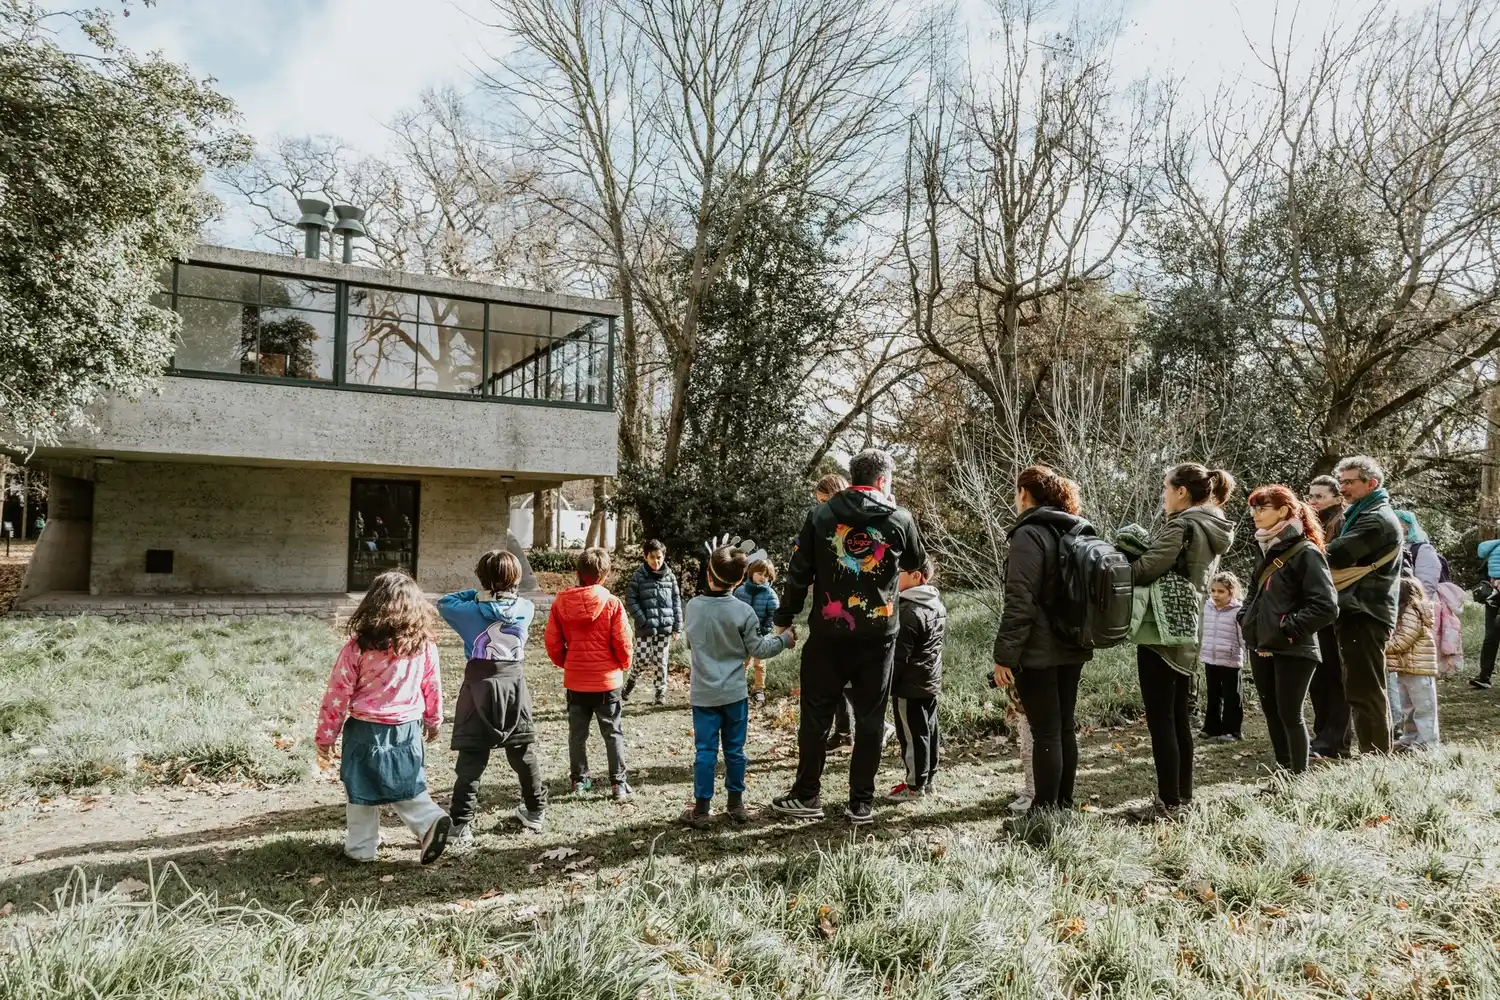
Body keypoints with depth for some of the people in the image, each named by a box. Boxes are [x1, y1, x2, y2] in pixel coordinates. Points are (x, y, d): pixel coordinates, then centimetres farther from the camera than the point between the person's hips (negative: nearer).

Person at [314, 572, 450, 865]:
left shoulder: (357, 648, -13)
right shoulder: (425, 647, -6)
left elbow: (337, 695, -8)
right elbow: (433, 689, 5)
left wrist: (325, 737, 2)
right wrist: (434, 722, 21)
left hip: (365, 731, -3)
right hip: (408, 730, 3)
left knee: (362, 791, 14)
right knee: (405, 787, 18)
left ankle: (362, 848, 23)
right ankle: (432, 820, -2)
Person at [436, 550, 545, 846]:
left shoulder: (471, 610, -8)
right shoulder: (525, 608, -3)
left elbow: (443, 602, 8)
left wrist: (476, 594, 2)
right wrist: (506, 592, 12)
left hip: (480, 683, -2)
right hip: (514, 682, 3)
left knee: (471, 757, 1)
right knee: (523, 751, 17)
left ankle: (461, 824, -1)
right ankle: (536, 810, 30)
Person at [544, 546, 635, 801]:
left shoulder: (560, 602, -5)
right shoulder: (612, 603, -14)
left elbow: (552, 642, -1)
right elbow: (622, 642, -12)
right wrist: (625, 665, 8)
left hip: (575, 680, 2)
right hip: (607, 679, -2)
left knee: (577, 732, 16)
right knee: (613, 733, 9)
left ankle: (579, 779, 25)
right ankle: (618, 783, 11)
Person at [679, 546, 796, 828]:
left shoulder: (693, 607, -5)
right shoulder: (743, 611, -13)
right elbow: (758, 649, -6)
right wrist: (784, 640, 8)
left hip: (703, 694, 1)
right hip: (734, 693, -1)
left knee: (705, 750, 5)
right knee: (734, 750, 11)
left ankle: (701, 808, 9)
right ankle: (736, 804, 21)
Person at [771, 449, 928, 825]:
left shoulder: (821, 515, 0)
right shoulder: (899, 519, -1)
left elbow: (799, 572, 0)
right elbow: (919, 565, 16)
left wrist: (785, 617, 9)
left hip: (827, 633, 0)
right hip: (878, 635, 0)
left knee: (816, 715, 10)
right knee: (870, 719, 9)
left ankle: (806, 796, 16)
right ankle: (861, 803, 14)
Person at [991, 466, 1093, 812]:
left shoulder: (1030, 533, -14)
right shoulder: (1075, 531, 12)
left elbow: (1020, 601, -19)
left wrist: (1004, 655, -17)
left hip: (1038, 651, -8)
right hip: (1072, 648, 8)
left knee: (1045, 732, -3)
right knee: (1065, 727, 14)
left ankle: (1045, 810, 3)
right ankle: (1064, 803, 23)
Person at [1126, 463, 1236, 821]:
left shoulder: (1181, 525, -12)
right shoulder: (1213, 530, 17)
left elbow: (1146, 568, -17)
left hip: (1162, 630, -9)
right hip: (1188, 631, 10)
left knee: (1160, 719, -4)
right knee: (1180, 718, 14)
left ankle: (1169, 802, 1)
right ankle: (1183, 796, 20)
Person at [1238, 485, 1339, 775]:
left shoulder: (1305, 552, -12)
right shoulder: (1268, 550, 14)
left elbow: (1326, 606, -19)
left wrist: (1288, 627, -17)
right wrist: (1246, 617, 10)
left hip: (1292, 651, -8)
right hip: (1261, 648, 8)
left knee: (1290, 714, -2)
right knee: (1271, 712, 13)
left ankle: (1300, 776, 8)